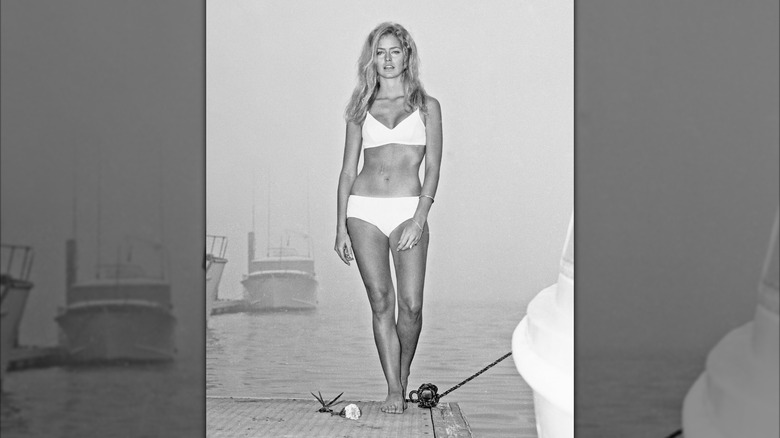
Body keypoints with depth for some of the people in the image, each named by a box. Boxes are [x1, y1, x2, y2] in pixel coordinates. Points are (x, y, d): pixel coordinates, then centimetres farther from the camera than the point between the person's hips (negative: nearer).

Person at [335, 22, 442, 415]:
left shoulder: (426, 106, 10)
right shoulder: (361, 109, 13)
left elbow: (433, 167, 3)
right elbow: (348, 170, 12)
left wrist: (419, 219, -10)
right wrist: (341, 227, 5)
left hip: (408, 210, -1)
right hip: (364, 209, 1)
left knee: (411, 305, -8)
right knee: (381, 303, -3)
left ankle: (402, 378, 16)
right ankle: (394, 391, 3)